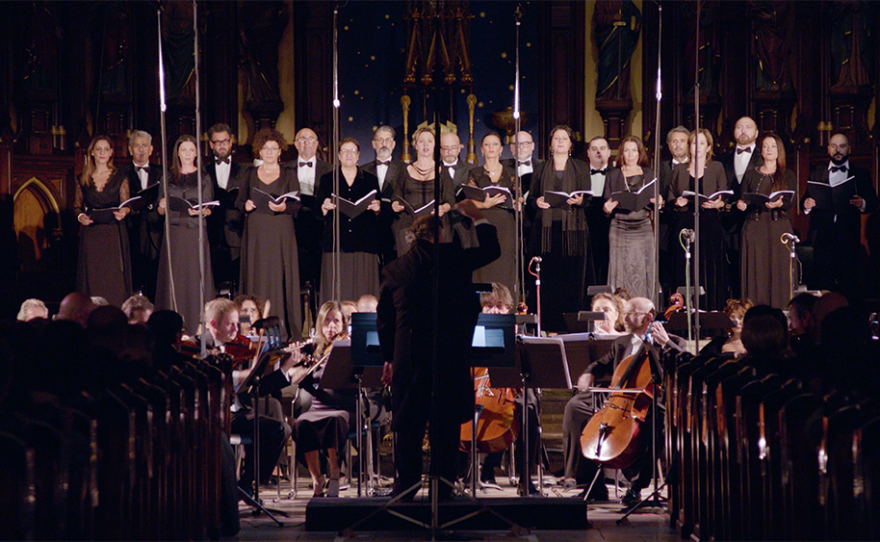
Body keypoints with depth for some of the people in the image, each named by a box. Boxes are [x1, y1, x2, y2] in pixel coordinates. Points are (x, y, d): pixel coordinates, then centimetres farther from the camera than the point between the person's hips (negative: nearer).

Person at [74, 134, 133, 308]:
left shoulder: (120, 178, 7)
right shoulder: (83, 179, 10)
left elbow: (126, 204, 4)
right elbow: (77, 206, 14)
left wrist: (123, 212, -19)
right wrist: (80, 216, -7)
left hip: (114, 234, -1)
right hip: (90, 234, 1)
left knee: (114, 279, -6)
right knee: (92, 279, -3)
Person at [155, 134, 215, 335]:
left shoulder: (203, 178, 8)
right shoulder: (169, 177, 11)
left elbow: (209, 209, 4)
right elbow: (160, 211, 10)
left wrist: (200, 211, -18)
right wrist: (162, 205, -12)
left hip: (196, 233, -1)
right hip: (174, 233, 1)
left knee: (196, 279, -5)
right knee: (174, 279, -2)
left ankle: (197, 330, -2)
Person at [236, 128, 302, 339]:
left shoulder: (289, 175, 9)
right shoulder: (249, 175, 13)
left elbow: (297, 205, 2)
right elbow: (239, 202, 12)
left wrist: (284, 207, -18)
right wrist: (246, 205, -10)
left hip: (281, 233, -1)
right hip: (256, 233, 1)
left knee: (280, 277, -7)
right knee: (256, 277, -3)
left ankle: (283, 328, -6)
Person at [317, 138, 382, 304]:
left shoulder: (370, 180, 15)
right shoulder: (327, 180, 14)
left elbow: (379, 214, 12)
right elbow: (319, 214, 7)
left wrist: (377, 209, -10)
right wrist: (325, 208, -14)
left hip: (364, 241, 0)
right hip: (336, 242, 0)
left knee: (363, 293, -6)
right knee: (337, 290, -8)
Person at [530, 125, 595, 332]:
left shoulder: (581, 168, 12)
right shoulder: (542, 168, 15)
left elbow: (588, 197, 7)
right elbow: (532, 195, 14)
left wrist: (579, 201, -15)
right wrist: (537, 201, -9)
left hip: (572, 227, -1)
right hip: (548, 227, 1)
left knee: (573, 274, -6)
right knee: (549, 277, -5)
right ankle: (551, 326, -2)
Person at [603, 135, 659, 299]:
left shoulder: (649, 174, 14)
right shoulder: (614, 175, 11)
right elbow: (607, 204, 9)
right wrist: (607, 209, -14)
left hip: (643, 229, 1)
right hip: (621, 230, -1)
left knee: (644, 272, -4)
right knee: (622, 274, -6)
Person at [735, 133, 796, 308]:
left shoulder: (787, 175, 10)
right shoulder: (750, 175, 15)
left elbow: (790, 202, -2)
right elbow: (743, 200, 10)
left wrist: (779, 204, -24)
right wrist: (741, 205, -13)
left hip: (779, 227, -1)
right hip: (755, 227, 1)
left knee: (779, 271, -7)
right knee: (756, 271, -5)